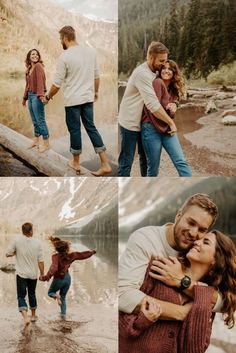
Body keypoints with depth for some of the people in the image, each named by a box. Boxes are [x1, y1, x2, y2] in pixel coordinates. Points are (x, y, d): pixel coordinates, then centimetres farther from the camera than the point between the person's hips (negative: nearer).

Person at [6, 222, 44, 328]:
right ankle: (33, 315, 34)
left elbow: (8, 254, -4)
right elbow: (40, 261, -7)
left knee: (21, 296, 0)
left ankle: (25, 317, -21)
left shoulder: (17, 240, -12)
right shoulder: (37, 242, -9)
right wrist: (42, 274, 4)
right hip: (33, 274, 2)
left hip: (21, 274, -2)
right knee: (32, 294, 22)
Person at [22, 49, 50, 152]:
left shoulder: (38, 66, -9)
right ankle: (36, 141, 28)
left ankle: (46, 144, 2)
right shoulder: (29, 69, 15)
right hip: (30, 96, 8)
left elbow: (40, 80, -20)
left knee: (40, 120, -5)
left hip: (36, 96, -8)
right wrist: (25, 97, 25)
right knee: (35, 121, 17)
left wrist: (41, 94, -31)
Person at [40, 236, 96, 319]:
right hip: (67, 278, 5)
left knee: (50, 292, 22)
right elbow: (83, 255, 6)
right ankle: (63, 314, 16)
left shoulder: (56, 256, -24)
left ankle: (56, 296, -11)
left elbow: (54, 268, -39)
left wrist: (46, 277, -44)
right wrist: (92, 252, 23)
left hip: (58, 279, -5)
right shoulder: (71, 255, -7)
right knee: (63, 297, 22)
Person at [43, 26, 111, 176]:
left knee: (75, 129, 8)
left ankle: (76, 163, 21)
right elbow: (96, 75, 11)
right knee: (91, 127, 10)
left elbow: (57, 84, -11)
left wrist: (48, 97, 5)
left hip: (73, 100, -5)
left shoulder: (65, 56, -14)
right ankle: (105, 164, 4)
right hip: (88, 98, 5)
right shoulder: (90, 50, 2)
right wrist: (96, 91, 25)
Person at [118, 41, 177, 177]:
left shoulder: (154, 72, 5)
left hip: (143, 123, 9)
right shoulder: (142, 73, -25)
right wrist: (171, 122, -24)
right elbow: (153, 105, -31)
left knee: (146, 158, 20)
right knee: (126, 162, -1)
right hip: (130, 123, -9)